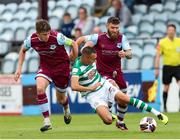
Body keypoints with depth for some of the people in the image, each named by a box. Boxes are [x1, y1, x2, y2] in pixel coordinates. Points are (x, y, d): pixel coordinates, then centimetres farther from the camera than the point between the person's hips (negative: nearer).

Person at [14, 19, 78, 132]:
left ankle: (67, 110, 51)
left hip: (61, 66, -2)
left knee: (61, 99, 11)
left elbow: (74, 44, -12)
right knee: (40, 88, -26)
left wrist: (73, 61, -5)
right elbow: (23, 50, 6)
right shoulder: (31, 40, -17)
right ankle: (47, 121, -20)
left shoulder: (57, 37, -27)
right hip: (45, 66, 2)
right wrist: (19, 68, 2)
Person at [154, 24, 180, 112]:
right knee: (166, 87, 5)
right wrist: (156, 68, -7)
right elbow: (158, 56, -2)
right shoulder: (162, 42, -3)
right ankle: (165, 106, 17)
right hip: (167, 66, -2)